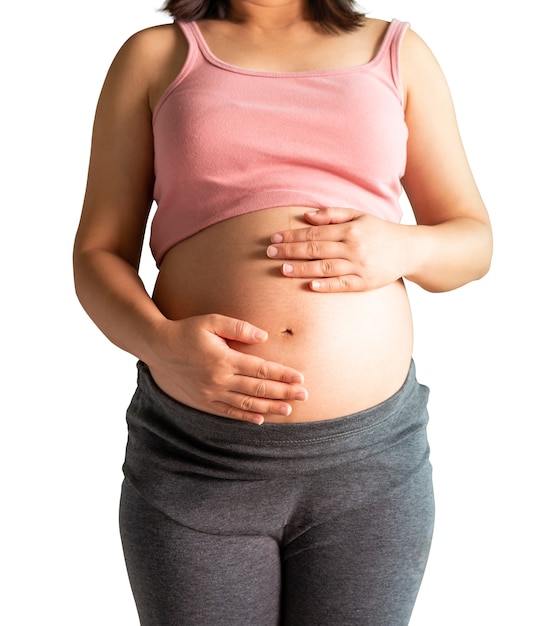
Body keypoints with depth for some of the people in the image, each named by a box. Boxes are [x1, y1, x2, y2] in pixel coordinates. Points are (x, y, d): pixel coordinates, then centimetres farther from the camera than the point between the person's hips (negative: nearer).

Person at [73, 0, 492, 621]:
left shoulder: (398, 52, 11)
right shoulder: (154, 56, 8)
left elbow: (473, 239, 13)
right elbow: (97, 255, 5)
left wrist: (402, 248, -10)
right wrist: (161, 344, -15)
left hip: (373, 458, 1)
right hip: (192, 455, 0)